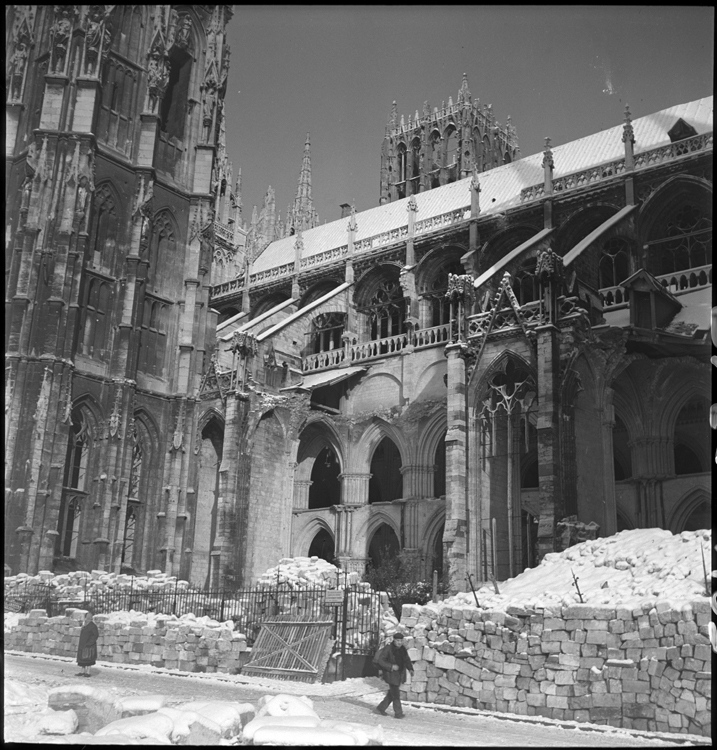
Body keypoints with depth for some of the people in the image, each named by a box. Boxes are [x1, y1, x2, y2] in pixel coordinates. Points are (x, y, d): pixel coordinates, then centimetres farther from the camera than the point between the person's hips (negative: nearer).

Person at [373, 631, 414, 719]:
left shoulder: (402, 649, 4)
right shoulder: (388, 648, -15)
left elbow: (407, 660, 16)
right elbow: (380, 660, -15)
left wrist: (410, 669, -1)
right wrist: (391, 666, -24)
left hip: (400, 675, 7)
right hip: (391, 674, -7)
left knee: (392, 693, 12)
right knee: (395, 694, -4)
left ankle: (380, 708, 25)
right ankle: (398, 713, 7)